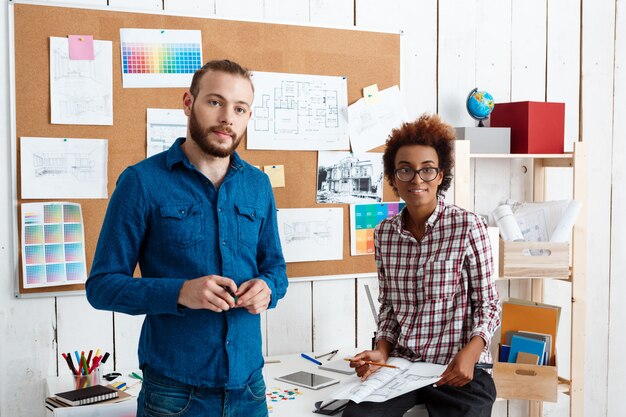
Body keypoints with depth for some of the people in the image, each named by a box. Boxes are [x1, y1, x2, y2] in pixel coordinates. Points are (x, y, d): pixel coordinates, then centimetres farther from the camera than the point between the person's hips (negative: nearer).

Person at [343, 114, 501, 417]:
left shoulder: (468, 227, -6)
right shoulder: (384, 233, 6)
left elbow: (487, 305, -3)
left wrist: (469, 355, -18)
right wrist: (382, 351, -2)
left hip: (458, 369, -2)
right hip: (400, 362, 2)